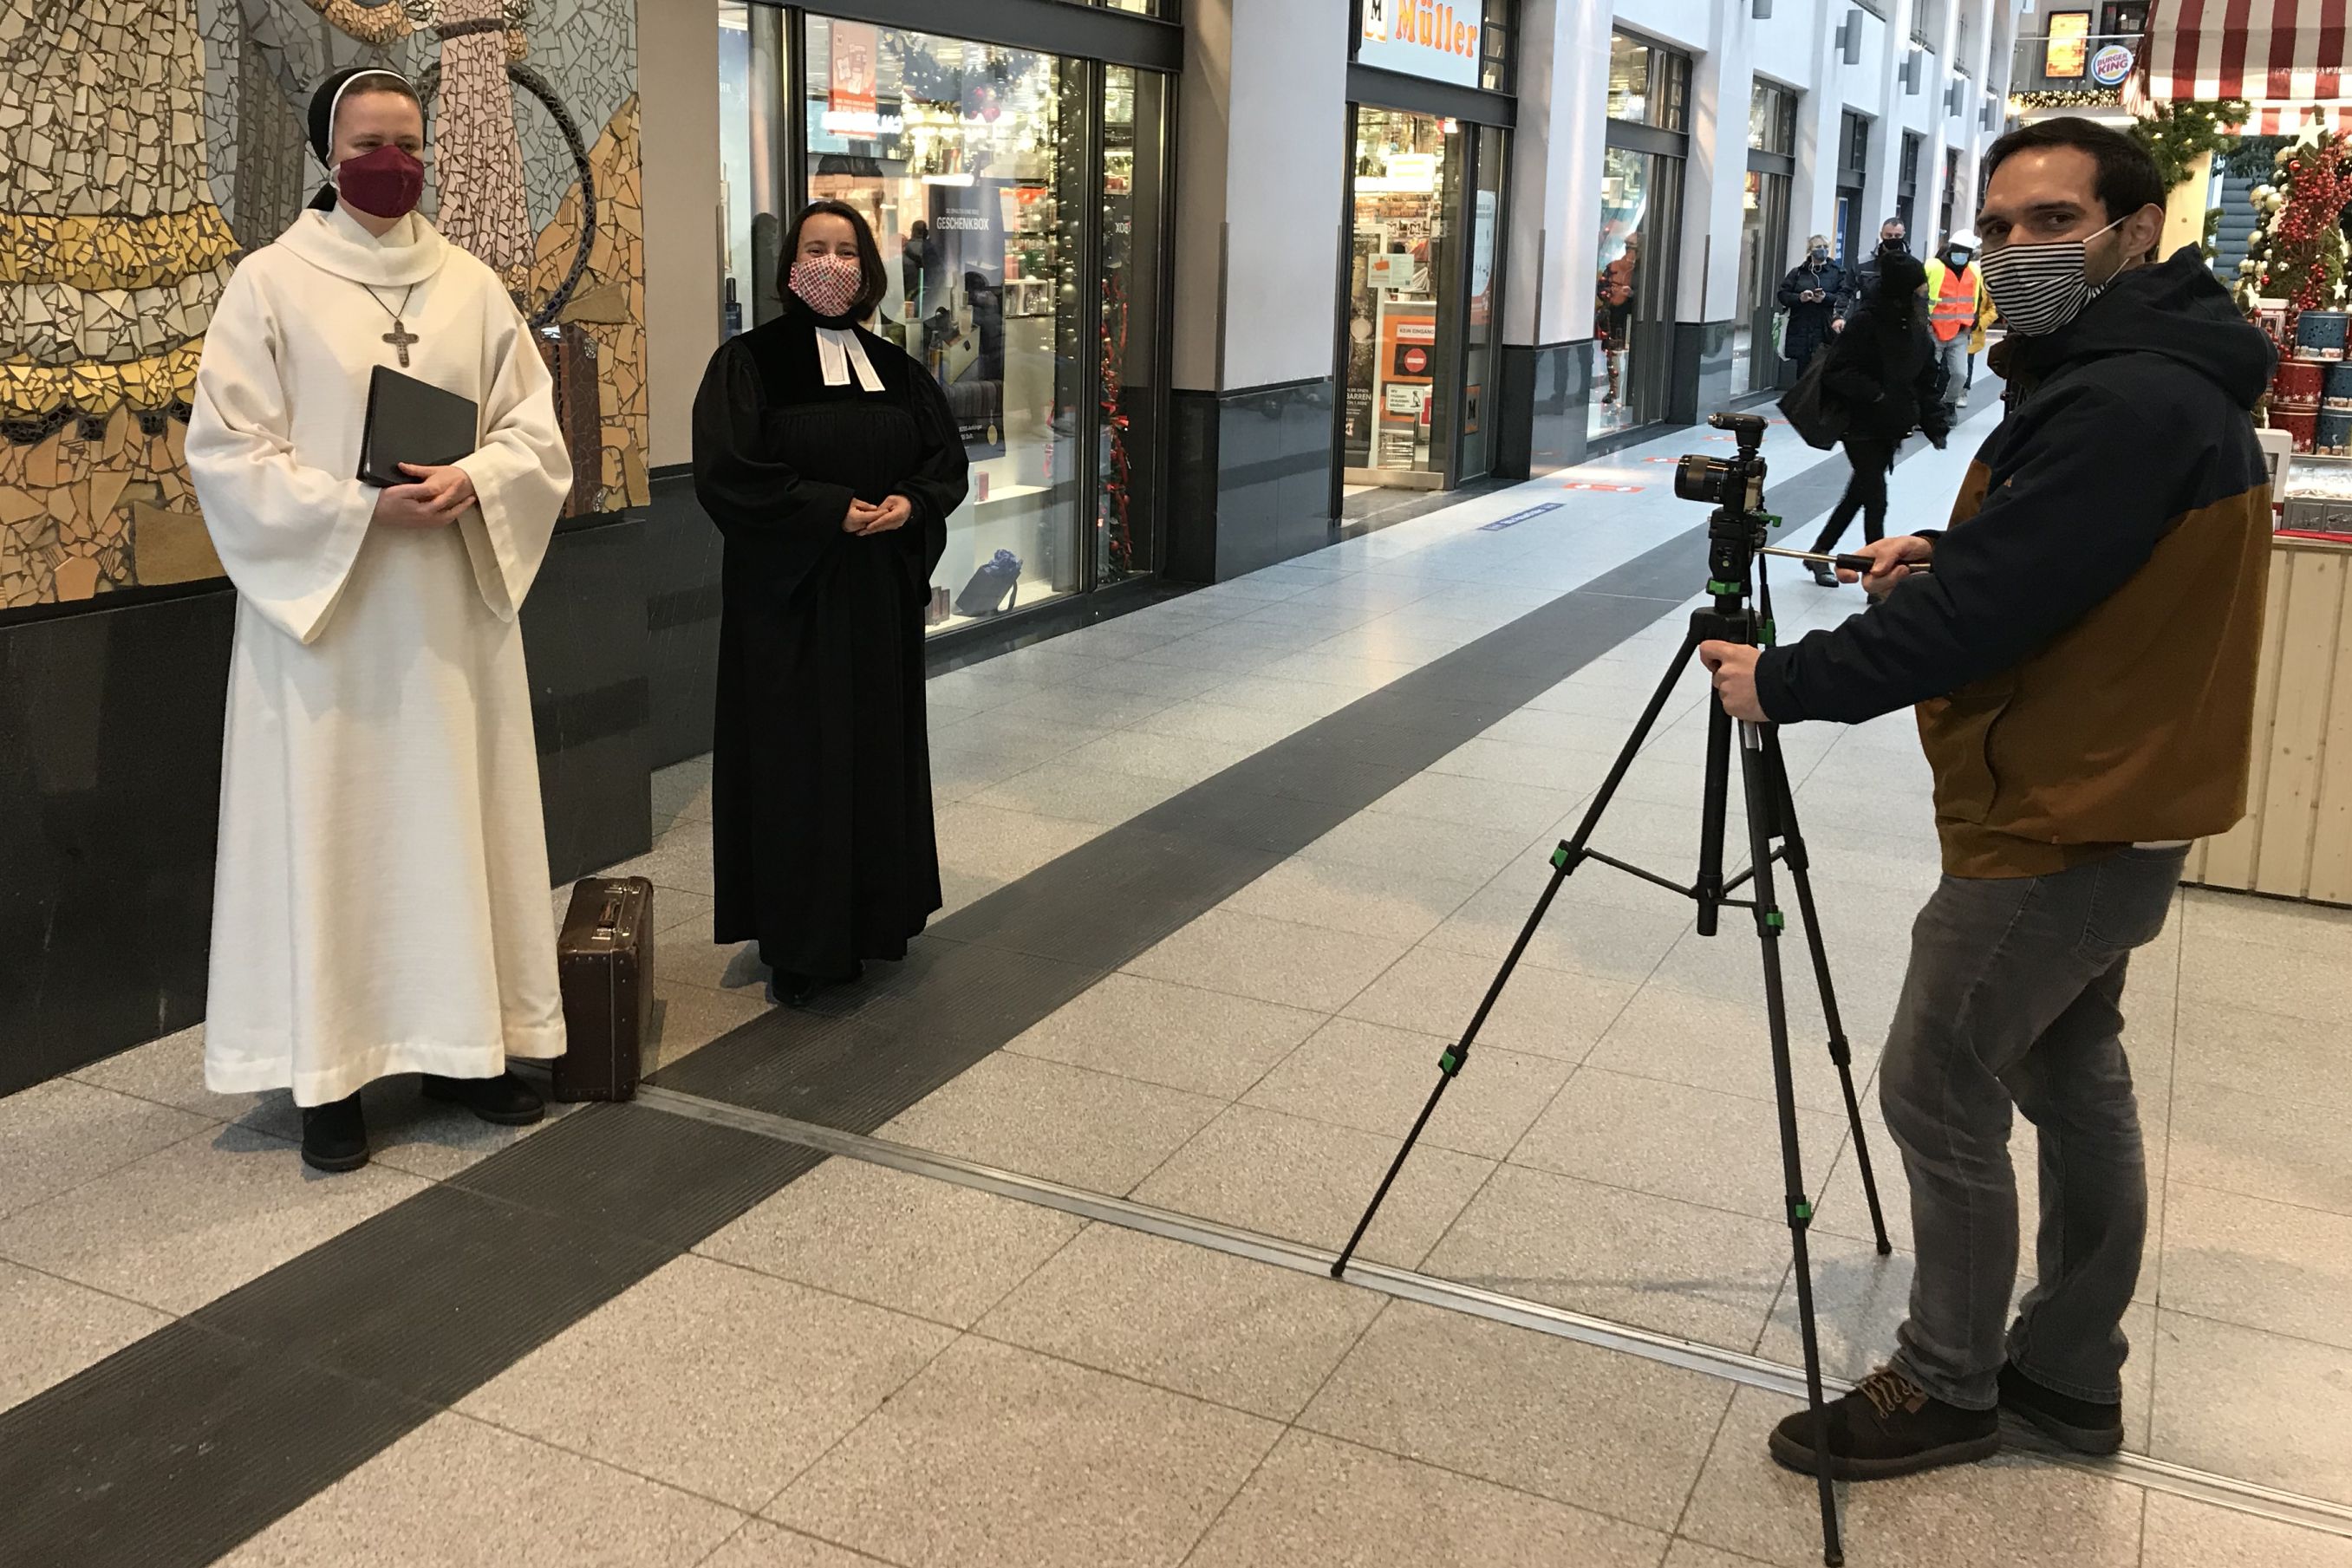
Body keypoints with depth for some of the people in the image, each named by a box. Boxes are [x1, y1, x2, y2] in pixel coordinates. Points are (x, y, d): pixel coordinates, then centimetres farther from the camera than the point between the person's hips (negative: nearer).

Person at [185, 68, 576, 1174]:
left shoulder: (471, 284, 8)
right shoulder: (273, 282, -2)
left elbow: (535, 427, 7)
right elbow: (226, 448, -6)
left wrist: (473, 483, -13)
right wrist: (357, 506, -17)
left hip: (453, 603, 3)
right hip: (321, 596, -3)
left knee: (458, 814, 7)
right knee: (329, 824, 0)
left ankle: (460, 1043, 18)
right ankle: (328, 1072, 8)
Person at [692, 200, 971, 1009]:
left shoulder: (895, 369, 10)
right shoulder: (749, 362, -5)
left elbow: (947, 458, 12)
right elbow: (725, 472, -15)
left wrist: (912, 502, -10)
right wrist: (832, 509, -19)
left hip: (882, 595, 5)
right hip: (788, 595, -5)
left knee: (880, 752, 9)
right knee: (797, 760, -2)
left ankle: (873, 919, 22)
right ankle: (799, 944, 8)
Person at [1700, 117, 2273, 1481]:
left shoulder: (2129, 405, -24)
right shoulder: (2167, 378, 10)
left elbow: (1981, 614, -26)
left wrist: (1787, 684, -17)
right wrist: (1954, 555, 5)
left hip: (2056, 829, -11)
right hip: (2117, 811, 11)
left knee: (1938, 1091, 0)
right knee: (2073, 1079, 18)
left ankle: (1948, 1387, 15)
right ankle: (2072, 1374, 31)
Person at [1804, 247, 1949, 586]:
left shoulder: (1916, 328, 5)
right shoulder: (1866, 323, -16)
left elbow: (1928, 381, 10)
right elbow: (1837, 373, -18)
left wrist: (1936, 425, 3)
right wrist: (1875, 394, -25)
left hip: (1891, 429, 8)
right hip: (1862, 428, -7)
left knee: (1859, 494, 17)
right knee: (1875, 499, -6)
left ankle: (1819, 552, 33)